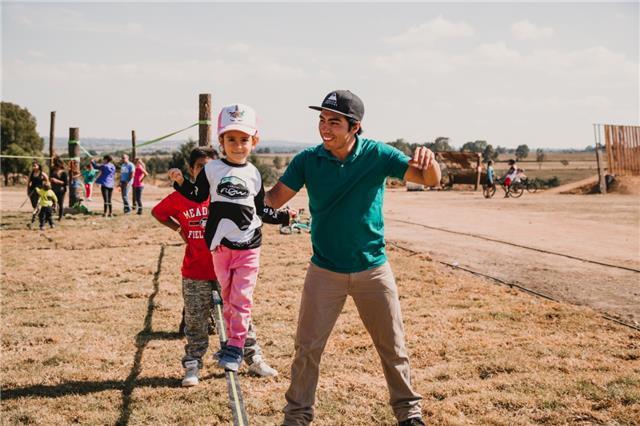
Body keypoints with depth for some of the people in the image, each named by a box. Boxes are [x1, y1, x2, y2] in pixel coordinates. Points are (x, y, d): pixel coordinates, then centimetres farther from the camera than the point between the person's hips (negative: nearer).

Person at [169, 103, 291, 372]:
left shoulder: (253, 174, 4)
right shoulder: (212, 169, 0)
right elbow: (198, 196, 8)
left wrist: (283, 217, 5)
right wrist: (181, 182, -7)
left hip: (249, 246, 0)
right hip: (220, 244, 1)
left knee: (241, 299, -5)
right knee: (227, 297, 11)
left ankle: (235, 348, -1)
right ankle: (233, 341, 22)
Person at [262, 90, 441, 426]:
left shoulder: (377, 155, -10)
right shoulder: (308, 159, -8)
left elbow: (430, 180, -15)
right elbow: (275, 198, -10)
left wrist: (428, 161, -39)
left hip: (373, 269, 0)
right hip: (325, 271, 0)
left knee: (393, 347, 11)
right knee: (308, 347, 4)